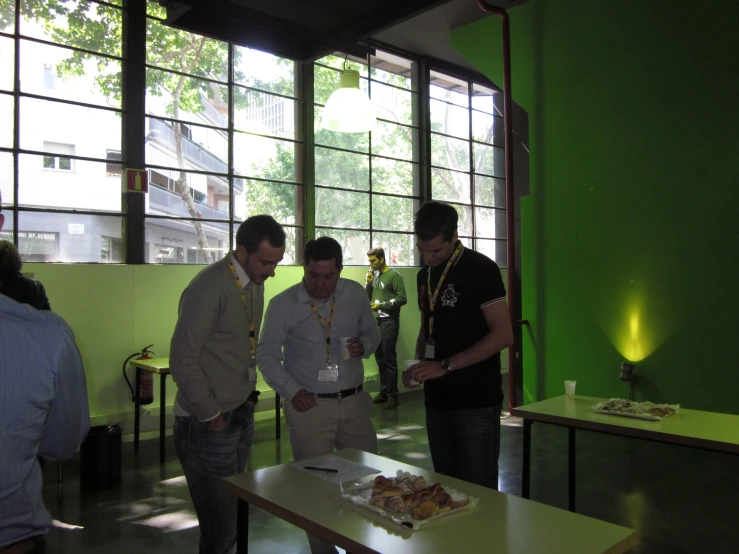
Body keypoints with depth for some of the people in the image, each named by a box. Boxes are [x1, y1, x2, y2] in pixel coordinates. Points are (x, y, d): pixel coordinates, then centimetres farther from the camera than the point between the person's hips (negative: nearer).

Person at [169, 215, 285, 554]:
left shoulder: (256, 283, 6)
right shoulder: (209, 288, -19)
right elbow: (182, 361, -19)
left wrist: (249, 393, 8)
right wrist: (210, 415, -13)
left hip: (242, 415, 8)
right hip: (210, 424, -7)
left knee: (234, 512, 17)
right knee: (220, 526, 2)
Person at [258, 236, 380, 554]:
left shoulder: (355, 294, 1)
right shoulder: (282, 305, -7)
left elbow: (372, 332, 14)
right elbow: (267, 356, -1)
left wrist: (364, 346, -8)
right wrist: (293, 391, -12)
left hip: (354, 401, 3)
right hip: (309, 406, -3)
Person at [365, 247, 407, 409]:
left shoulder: (394, 275, -9)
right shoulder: (374, 275, 11)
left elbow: (402, 299, -14)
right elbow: (367, 297, 14)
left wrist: (381, 305, -16)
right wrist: (369, 283, -2)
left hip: (389, 321, -7)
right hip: (377, 320, 7)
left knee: (389, 359, -4)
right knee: (380, 358, 12)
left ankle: (392, 395, 4)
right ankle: (383, 392, 22)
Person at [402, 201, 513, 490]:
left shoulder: (480, 269, -10)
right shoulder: (425, 274, 11)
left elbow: (503, 335, -16)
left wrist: (445, 366, -19)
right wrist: (418, 366, 1)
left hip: (476, 401, -6)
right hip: (437, 400, 6)